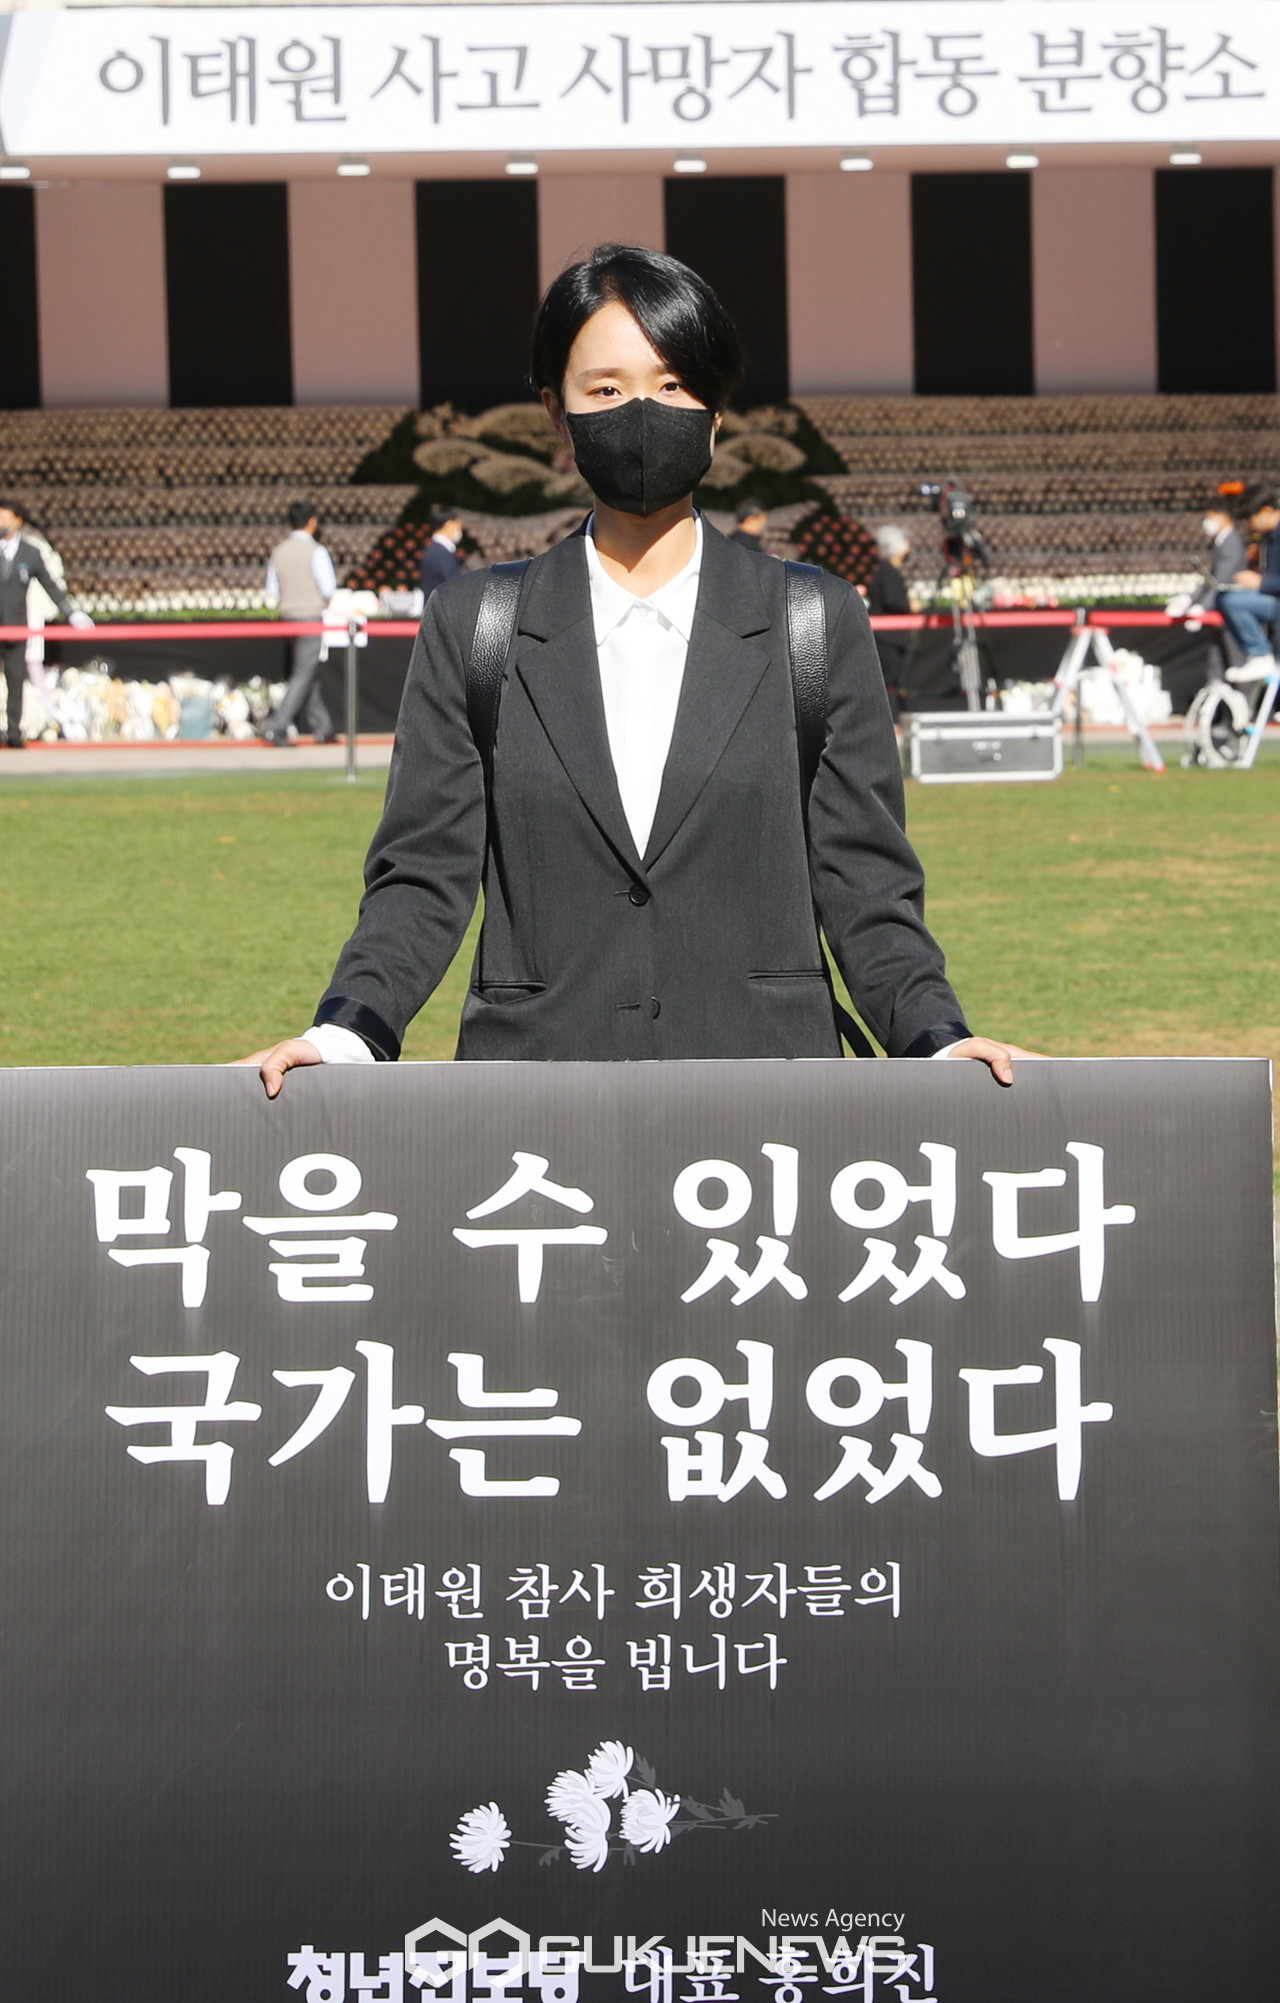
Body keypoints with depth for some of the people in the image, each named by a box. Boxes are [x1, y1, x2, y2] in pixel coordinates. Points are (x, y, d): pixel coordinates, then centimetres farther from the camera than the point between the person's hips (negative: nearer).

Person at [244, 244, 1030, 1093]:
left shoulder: (818, 624, 8)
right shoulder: (473, 626, 8)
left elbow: (862, 880, 6)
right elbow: (426, 874, 5)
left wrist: (937, 1039, -11)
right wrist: (345, 1032, -12)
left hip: (764, 1089, 0)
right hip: (534, 1086, 0)